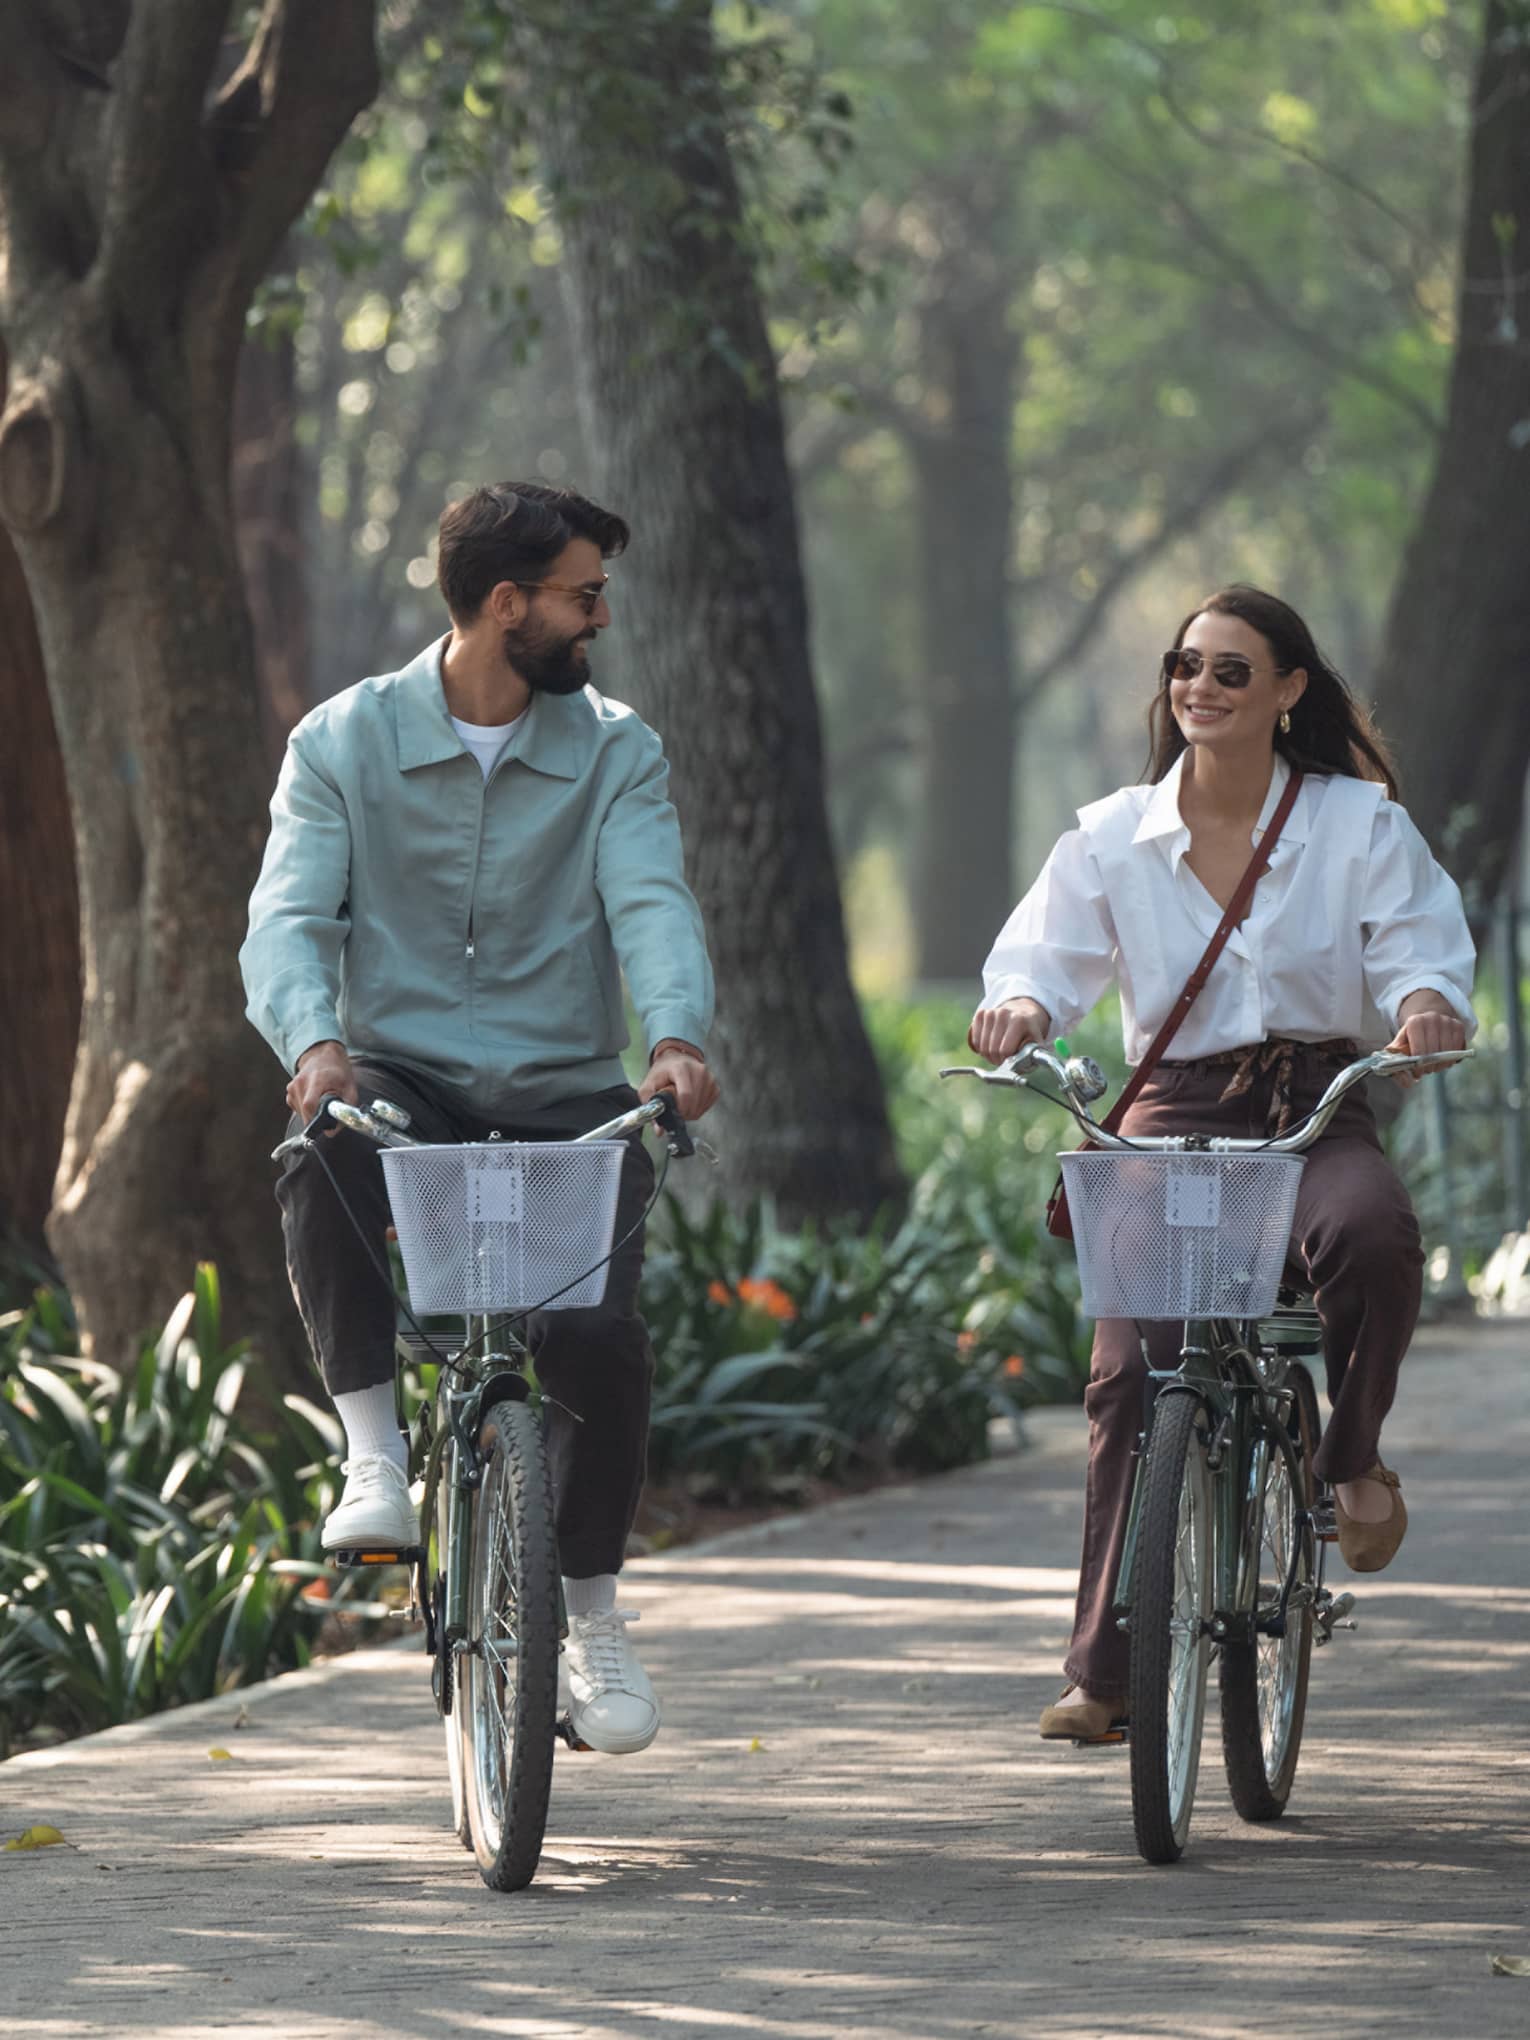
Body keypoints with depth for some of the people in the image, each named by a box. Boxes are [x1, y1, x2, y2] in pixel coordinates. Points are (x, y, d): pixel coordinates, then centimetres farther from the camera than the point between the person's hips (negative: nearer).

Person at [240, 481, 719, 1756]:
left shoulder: (615, 752, 5)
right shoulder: (343, 742, 2)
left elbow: (652, 904, -10)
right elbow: (288, 920, -9)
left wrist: (677, 1035, -33)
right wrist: (316, 1042, -31)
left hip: (567, 1098, 1)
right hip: (404, 1076, -1)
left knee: (602, 1340, -20)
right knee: (322, 1161, -36)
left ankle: (591, 1605, 7)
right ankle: (376, 1454, -22)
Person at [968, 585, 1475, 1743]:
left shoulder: (1358, 823, 4)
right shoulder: (1115, 839, 8)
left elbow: (1420, 943, -1)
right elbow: (1050, 954, 3)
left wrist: (1424, 999, -25)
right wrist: (1021, 1008, -22)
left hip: (1315, 1108, -1)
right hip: (1174, 1117, 1)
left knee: (1372, 1234, -37)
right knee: (1130, 1373, -14)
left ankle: (1355, 1453, -6)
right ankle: (1106, 1669, -8)